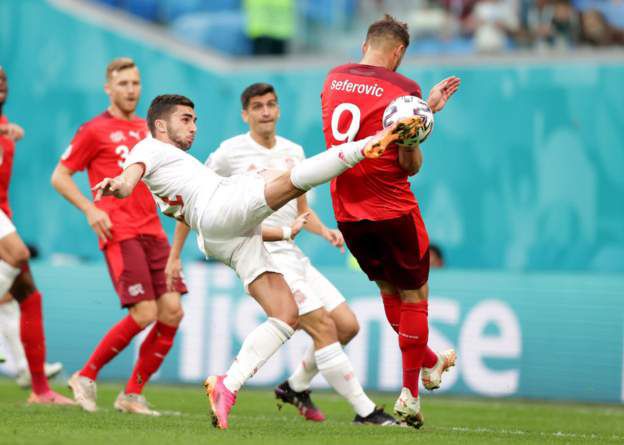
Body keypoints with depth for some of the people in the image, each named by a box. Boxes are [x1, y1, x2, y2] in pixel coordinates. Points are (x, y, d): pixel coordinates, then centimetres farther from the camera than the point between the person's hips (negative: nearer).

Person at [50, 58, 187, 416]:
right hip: (120, 234, -7)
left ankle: (133, 394, 7)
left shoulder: (147, 129, 18)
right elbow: (60, 177, 2)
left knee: (172, 312, -4)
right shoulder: (95, 130, 0)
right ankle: (86, 377, 2)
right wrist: (90, 209, -11)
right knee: (144, 313, -16)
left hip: (153, 231, 7)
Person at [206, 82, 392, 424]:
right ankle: (365, 412, -16)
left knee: (347, 325, 3)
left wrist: (323, 230, 3)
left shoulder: (293, 152, 14)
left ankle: (296, 387, 22)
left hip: (292, 255, 8)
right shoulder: (230, 153, -5)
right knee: (324, 327, -17)